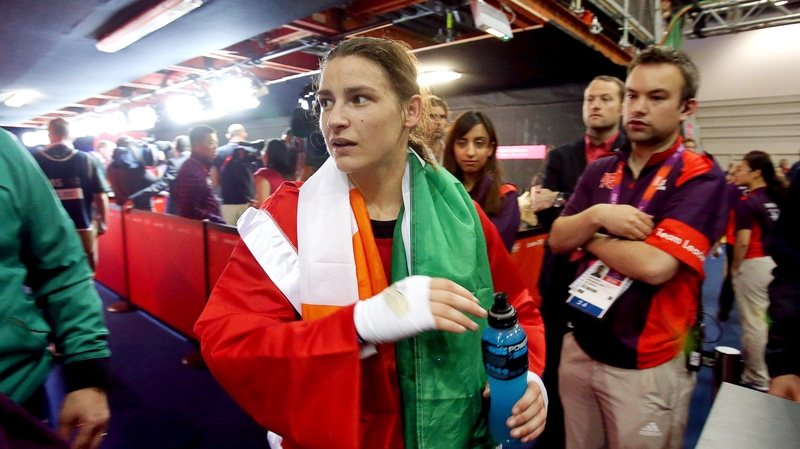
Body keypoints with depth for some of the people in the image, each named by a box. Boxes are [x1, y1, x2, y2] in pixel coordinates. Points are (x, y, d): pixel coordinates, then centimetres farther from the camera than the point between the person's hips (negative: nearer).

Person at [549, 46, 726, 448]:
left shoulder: (700, 177, -12)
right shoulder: (599, 170, 5)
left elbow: (654, 265, -25)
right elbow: (557, 241, 1)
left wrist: (588, 236, -9)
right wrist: (597, 216, -18)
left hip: (644, 366, -5)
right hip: (579, 348, 5)